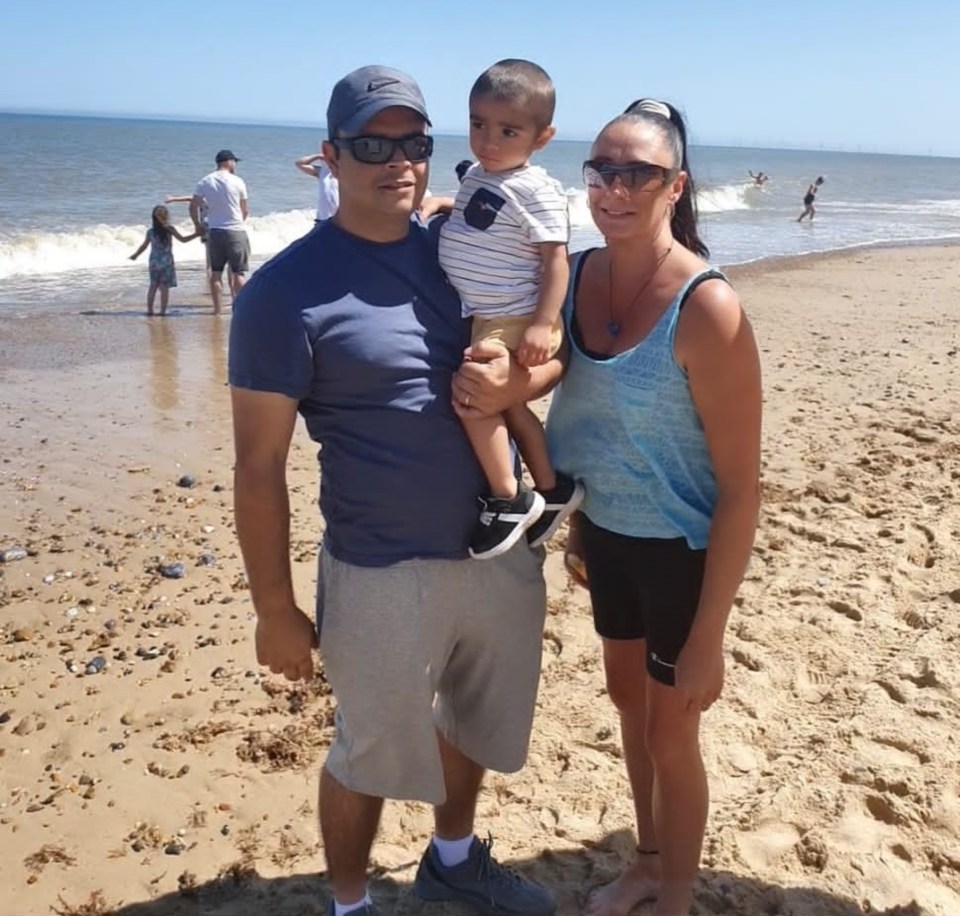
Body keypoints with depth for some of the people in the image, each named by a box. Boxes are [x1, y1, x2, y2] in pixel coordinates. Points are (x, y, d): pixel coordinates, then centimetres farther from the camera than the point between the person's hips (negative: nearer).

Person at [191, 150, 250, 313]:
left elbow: (193, 206, 1)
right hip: (236, 231, -3)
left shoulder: (204, 182, 3)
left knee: (215, 272, 9)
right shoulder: (237, 181, -5)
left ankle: (217, 309, 9)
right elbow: (245, 209, 1)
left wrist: (198, 225, 16)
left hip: (214, 231, 3)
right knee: (238, 272, 2)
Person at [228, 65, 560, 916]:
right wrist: (275, 609, -9)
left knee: (473, 723, 25)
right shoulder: (286, 291, -15)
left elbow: (559, 352, 8)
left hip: (503, 549, 6)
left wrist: (517, 382, -16)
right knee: (370, 755, 15)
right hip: (384, 574, -5)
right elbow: (260, 466, -12)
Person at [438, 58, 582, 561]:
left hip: (515, 320, -10)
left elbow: (555, 259, -22)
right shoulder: (475, 176, 9)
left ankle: (509, 499, -1)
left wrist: (543, 325, -28)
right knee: (508, 403, 18)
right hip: (484, 317, 10)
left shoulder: (537, 190, -18)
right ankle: (551, 489, 32)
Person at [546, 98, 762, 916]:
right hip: (607, 533, 6)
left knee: (671, 730, 12)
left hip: (680, 549, -6)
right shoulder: (577, 275, -6)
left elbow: (741, 488, -22)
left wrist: (709, 636, -20)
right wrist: (579, 518, 7)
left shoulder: (706, 308, -25)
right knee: (626, 696, 23)